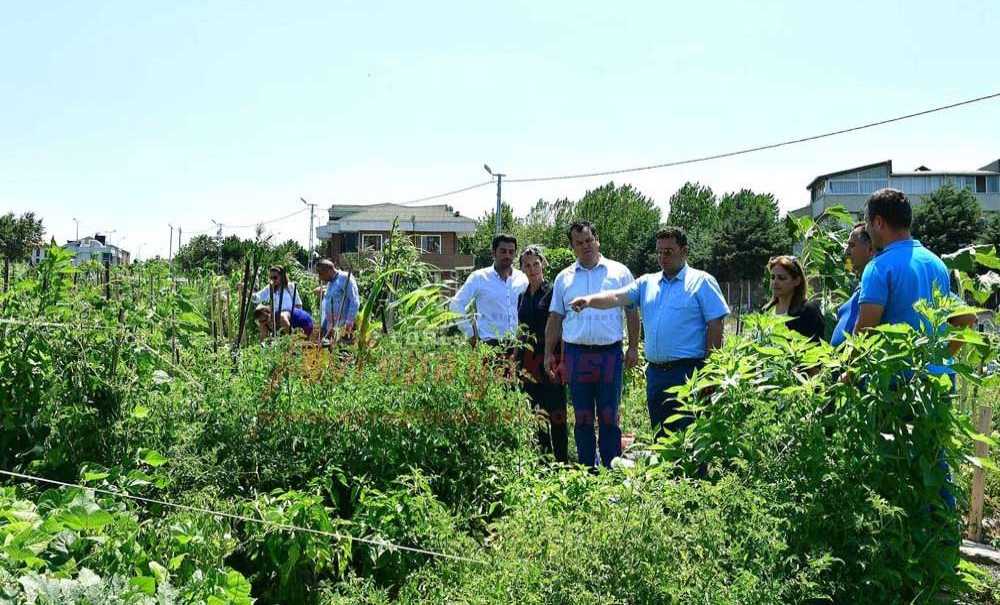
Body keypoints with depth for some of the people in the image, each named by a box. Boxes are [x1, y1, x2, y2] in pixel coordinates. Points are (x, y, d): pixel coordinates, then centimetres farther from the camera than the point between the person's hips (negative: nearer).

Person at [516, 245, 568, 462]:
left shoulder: (553, 292, -5)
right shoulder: (523, 297, 14)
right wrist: (517, 364, 15)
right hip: (529, 362, 6)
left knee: (555, 413, -2)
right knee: (535, 415, 10)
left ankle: (561, 459, 6)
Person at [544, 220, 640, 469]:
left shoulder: (619, 272, 5)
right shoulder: (564, 278, 10)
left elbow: (632, 312, 5)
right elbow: (555, 318, 12)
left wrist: (633, 347, -2)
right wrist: (549, 353, 7)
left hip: (610, 353, -2)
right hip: (576, 354, 2)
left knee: (609, 415, 1)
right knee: (582, 416, 8)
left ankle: (611, 468, 9)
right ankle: (587, 468, 17)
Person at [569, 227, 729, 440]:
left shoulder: (702, 282, -2)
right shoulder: (647, 282, 13)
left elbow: (715, 326, -5)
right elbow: (617, 297, -2)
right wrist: (590, 300, -22)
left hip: (688, 373, -5)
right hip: (655, 372, 6)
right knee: (660, 436, 15)